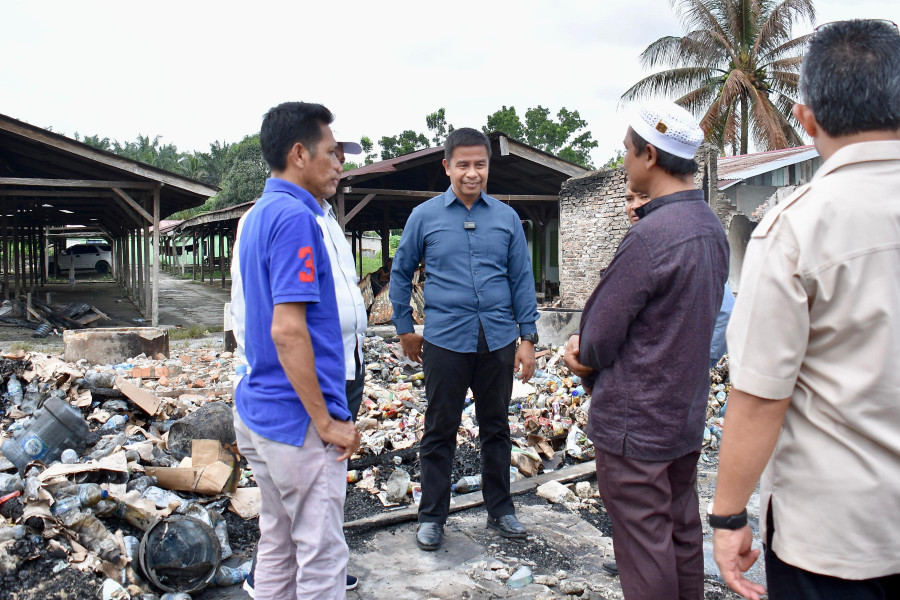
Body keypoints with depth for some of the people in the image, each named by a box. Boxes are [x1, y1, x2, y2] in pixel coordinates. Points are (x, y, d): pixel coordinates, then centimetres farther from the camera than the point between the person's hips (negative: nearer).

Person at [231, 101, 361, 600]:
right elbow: (288, 330, -25)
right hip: (297, 419, -9)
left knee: (277, 544, 19)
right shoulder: (295, 218, -17)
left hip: (257, 409, 10)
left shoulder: (258, 215, 12)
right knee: (322, 556, 3)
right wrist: (326, 422, -17)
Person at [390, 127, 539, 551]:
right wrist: (404, 329, 10)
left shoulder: (507, 218, 4)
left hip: (497, 341, 2)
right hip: (445, 341, -2)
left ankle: (500, 509, 31)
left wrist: (527, 337, 2)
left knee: (496, 428, 14)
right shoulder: (424, 216, 0)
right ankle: (432, 516, 23)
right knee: (439, 432, 8)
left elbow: (522, 279, 6)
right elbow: (400, 273, 9)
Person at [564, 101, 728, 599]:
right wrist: (589, 351, 3)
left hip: (634, 426, -9)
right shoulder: (711, 227, 5)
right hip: (687, 415, 9)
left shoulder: (650, 236, -24)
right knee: (683, 536, 21)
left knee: (644, 549, 6)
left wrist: (588, 359, 6)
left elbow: (598, 335, -18)